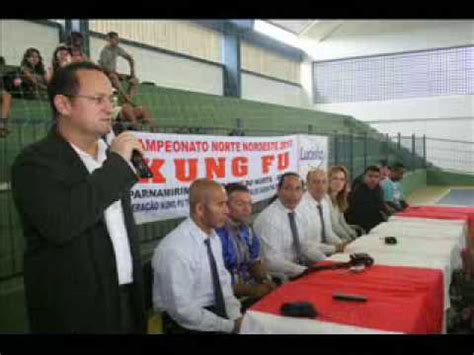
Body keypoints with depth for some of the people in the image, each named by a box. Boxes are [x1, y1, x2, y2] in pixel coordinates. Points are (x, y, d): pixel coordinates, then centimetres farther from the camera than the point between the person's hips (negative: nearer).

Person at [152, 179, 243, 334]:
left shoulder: (213, 238, 3)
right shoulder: (175, 249, -21)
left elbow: (223, 283, 9)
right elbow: (183, 310, -21)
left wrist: (236, 317, -6)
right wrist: (230, 326, -15)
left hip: (218, 314, 6)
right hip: (188, 325, -6)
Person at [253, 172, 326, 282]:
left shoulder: (298, 215, 6)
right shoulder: (268, 218, -19)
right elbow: (272, 261, -23)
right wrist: (306, 271, -25)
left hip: (299, 271, 7)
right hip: (278, 279, -7)